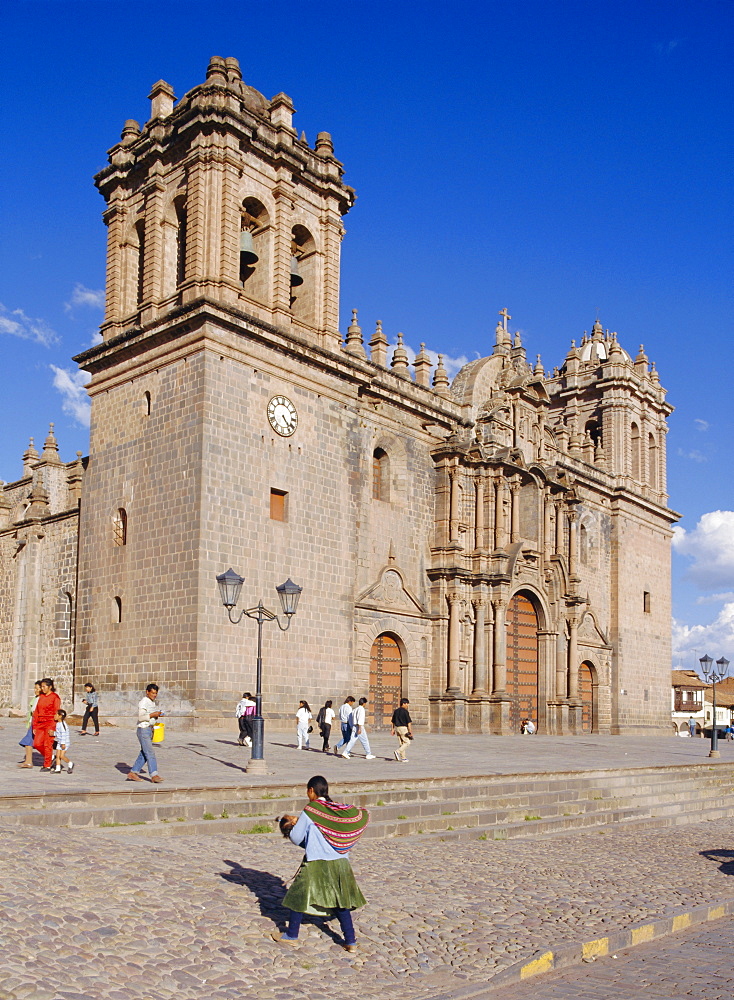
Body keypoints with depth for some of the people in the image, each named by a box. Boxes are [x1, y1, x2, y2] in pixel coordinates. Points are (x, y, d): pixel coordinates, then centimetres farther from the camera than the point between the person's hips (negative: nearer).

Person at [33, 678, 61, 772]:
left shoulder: (55, 697, -8)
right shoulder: (41, 697, 11)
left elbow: (56, 713, -11)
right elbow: (36, 712, 12)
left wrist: (52, 728, -16)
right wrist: (34, 726, 9)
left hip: (50, 723, -7)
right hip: (40, 723, 7)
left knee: (47, 745, -2)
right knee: (37, 744, 2)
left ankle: (47, 766, 9)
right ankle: (51, 757, 23)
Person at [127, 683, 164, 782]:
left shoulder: (152, 703, 16)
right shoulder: (144, 702, -12)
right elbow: (141, 717, -19)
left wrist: (157, 715, 7)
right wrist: (152, 715, -21)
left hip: (149, 730, 9)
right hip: (143, 730, -9)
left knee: (144, 754, 9)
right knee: (150, 753, -13)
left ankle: (133, 773, 14)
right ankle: (154, 775, -15)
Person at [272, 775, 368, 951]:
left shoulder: (309, 811, -10)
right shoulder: (339, 809, 2)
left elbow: (296, 839, -6)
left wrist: (292, 826, 17)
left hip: (316, 864, -4)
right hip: (340, 863, 5)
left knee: (300, 896, 13)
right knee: (340, 901, 13)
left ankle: (291, 935, 22)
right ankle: (351, 941, 12)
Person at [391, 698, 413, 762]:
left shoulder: (396, 711, 10)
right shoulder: (405, 712, -11)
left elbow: (392, 722, 12)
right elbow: (409, 723, -13)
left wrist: (393, 730, 16)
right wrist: (410, 731, -10)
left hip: (397, 728, 7)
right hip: (403, 728, -7)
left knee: (401, 743, 11)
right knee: (407, 742, 2)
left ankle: (403, 758, 11)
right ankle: (397, 752, -15)